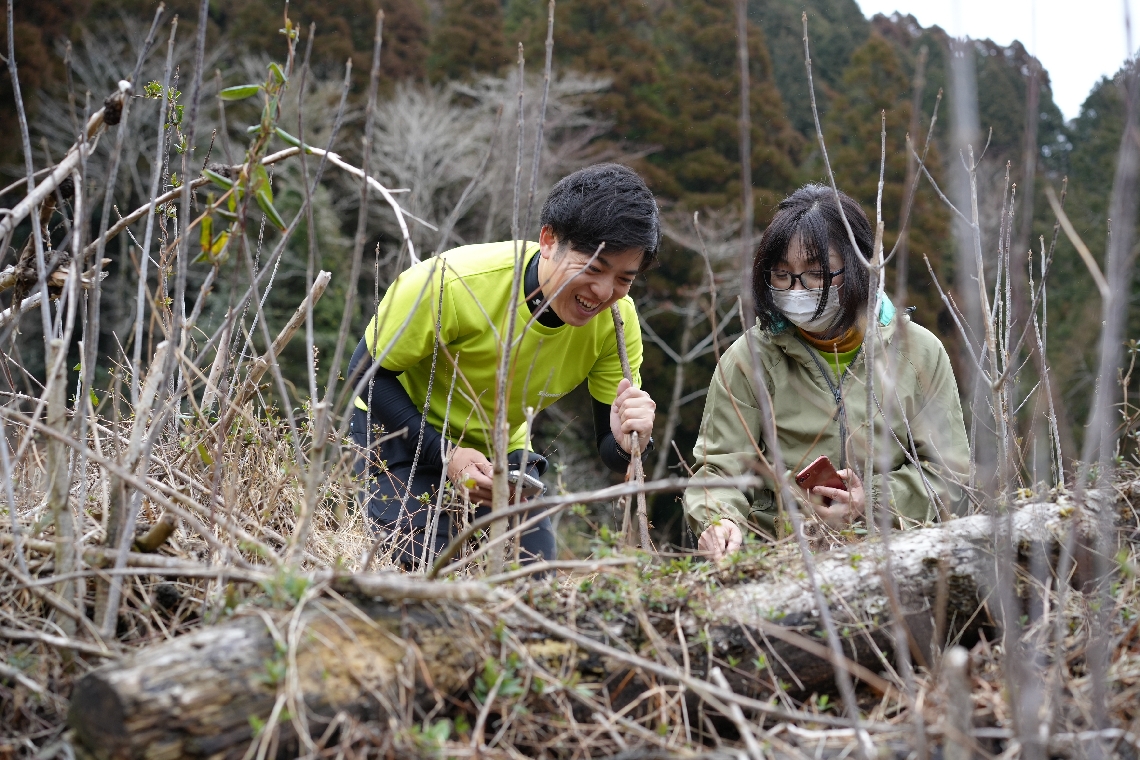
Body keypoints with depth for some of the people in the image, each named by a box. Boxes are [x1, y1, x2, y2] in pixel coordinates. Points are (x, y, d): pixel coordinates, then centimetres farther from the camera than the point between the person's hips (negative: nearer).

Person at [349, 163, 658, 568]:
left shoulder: (618, 319, -21)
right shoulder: (453, 282, -33)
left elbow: (610, 450, -13)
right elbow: (367, 371, -21)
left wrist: (627, 442, -39)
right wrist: (446, 455, -31)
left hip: (502, 450, 4)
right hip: (402, 431, -4)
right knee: (420, 564, -22)